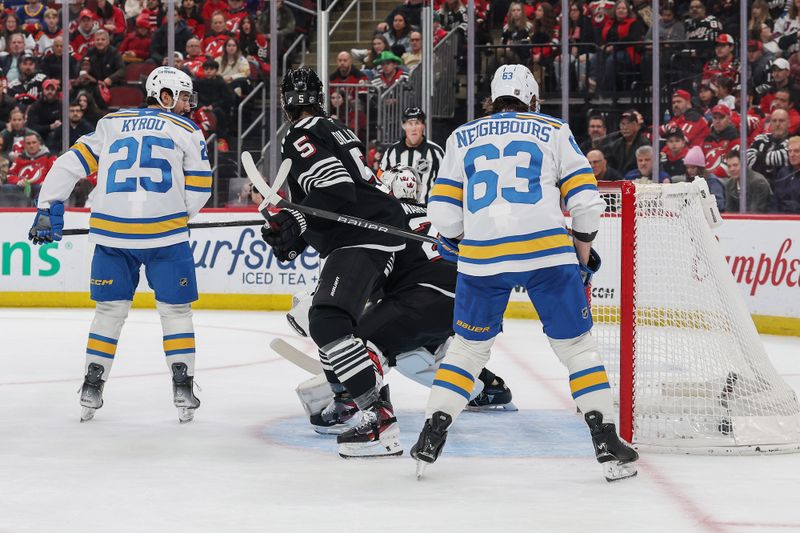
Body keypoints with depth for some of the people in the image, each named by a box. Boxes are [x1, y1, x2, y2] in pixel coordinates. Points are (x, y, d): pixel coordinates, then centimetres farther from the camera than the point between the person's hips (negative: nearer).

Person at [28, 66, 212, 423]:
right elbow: (198, 190, 4)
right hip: (165, 233, -3)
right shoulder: (186, 130, 8)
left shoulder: (111, 124, 15)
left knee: (110, 310, 15)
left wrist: (49, 209, 11)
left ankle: (91, 390, 13)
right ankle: (183, 389, 5)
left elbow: (71, 164, 8)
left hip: (112, 233, 3)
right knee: (175, 310, 10)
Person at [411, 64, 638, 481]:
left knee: (468, 347, 18)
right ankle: (607, 443, 1)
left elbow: (443, 211, 13)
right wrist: (584, 255, 18)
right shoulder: (554, 131, 13)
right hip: (548, 251, -2)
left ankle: (429, 439, 12)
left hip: (482, 257, 2)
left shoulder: (462, 138, 18)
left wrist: (455, 244, 32)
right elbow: (585, 200, 6)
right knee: (576, 346, 8)